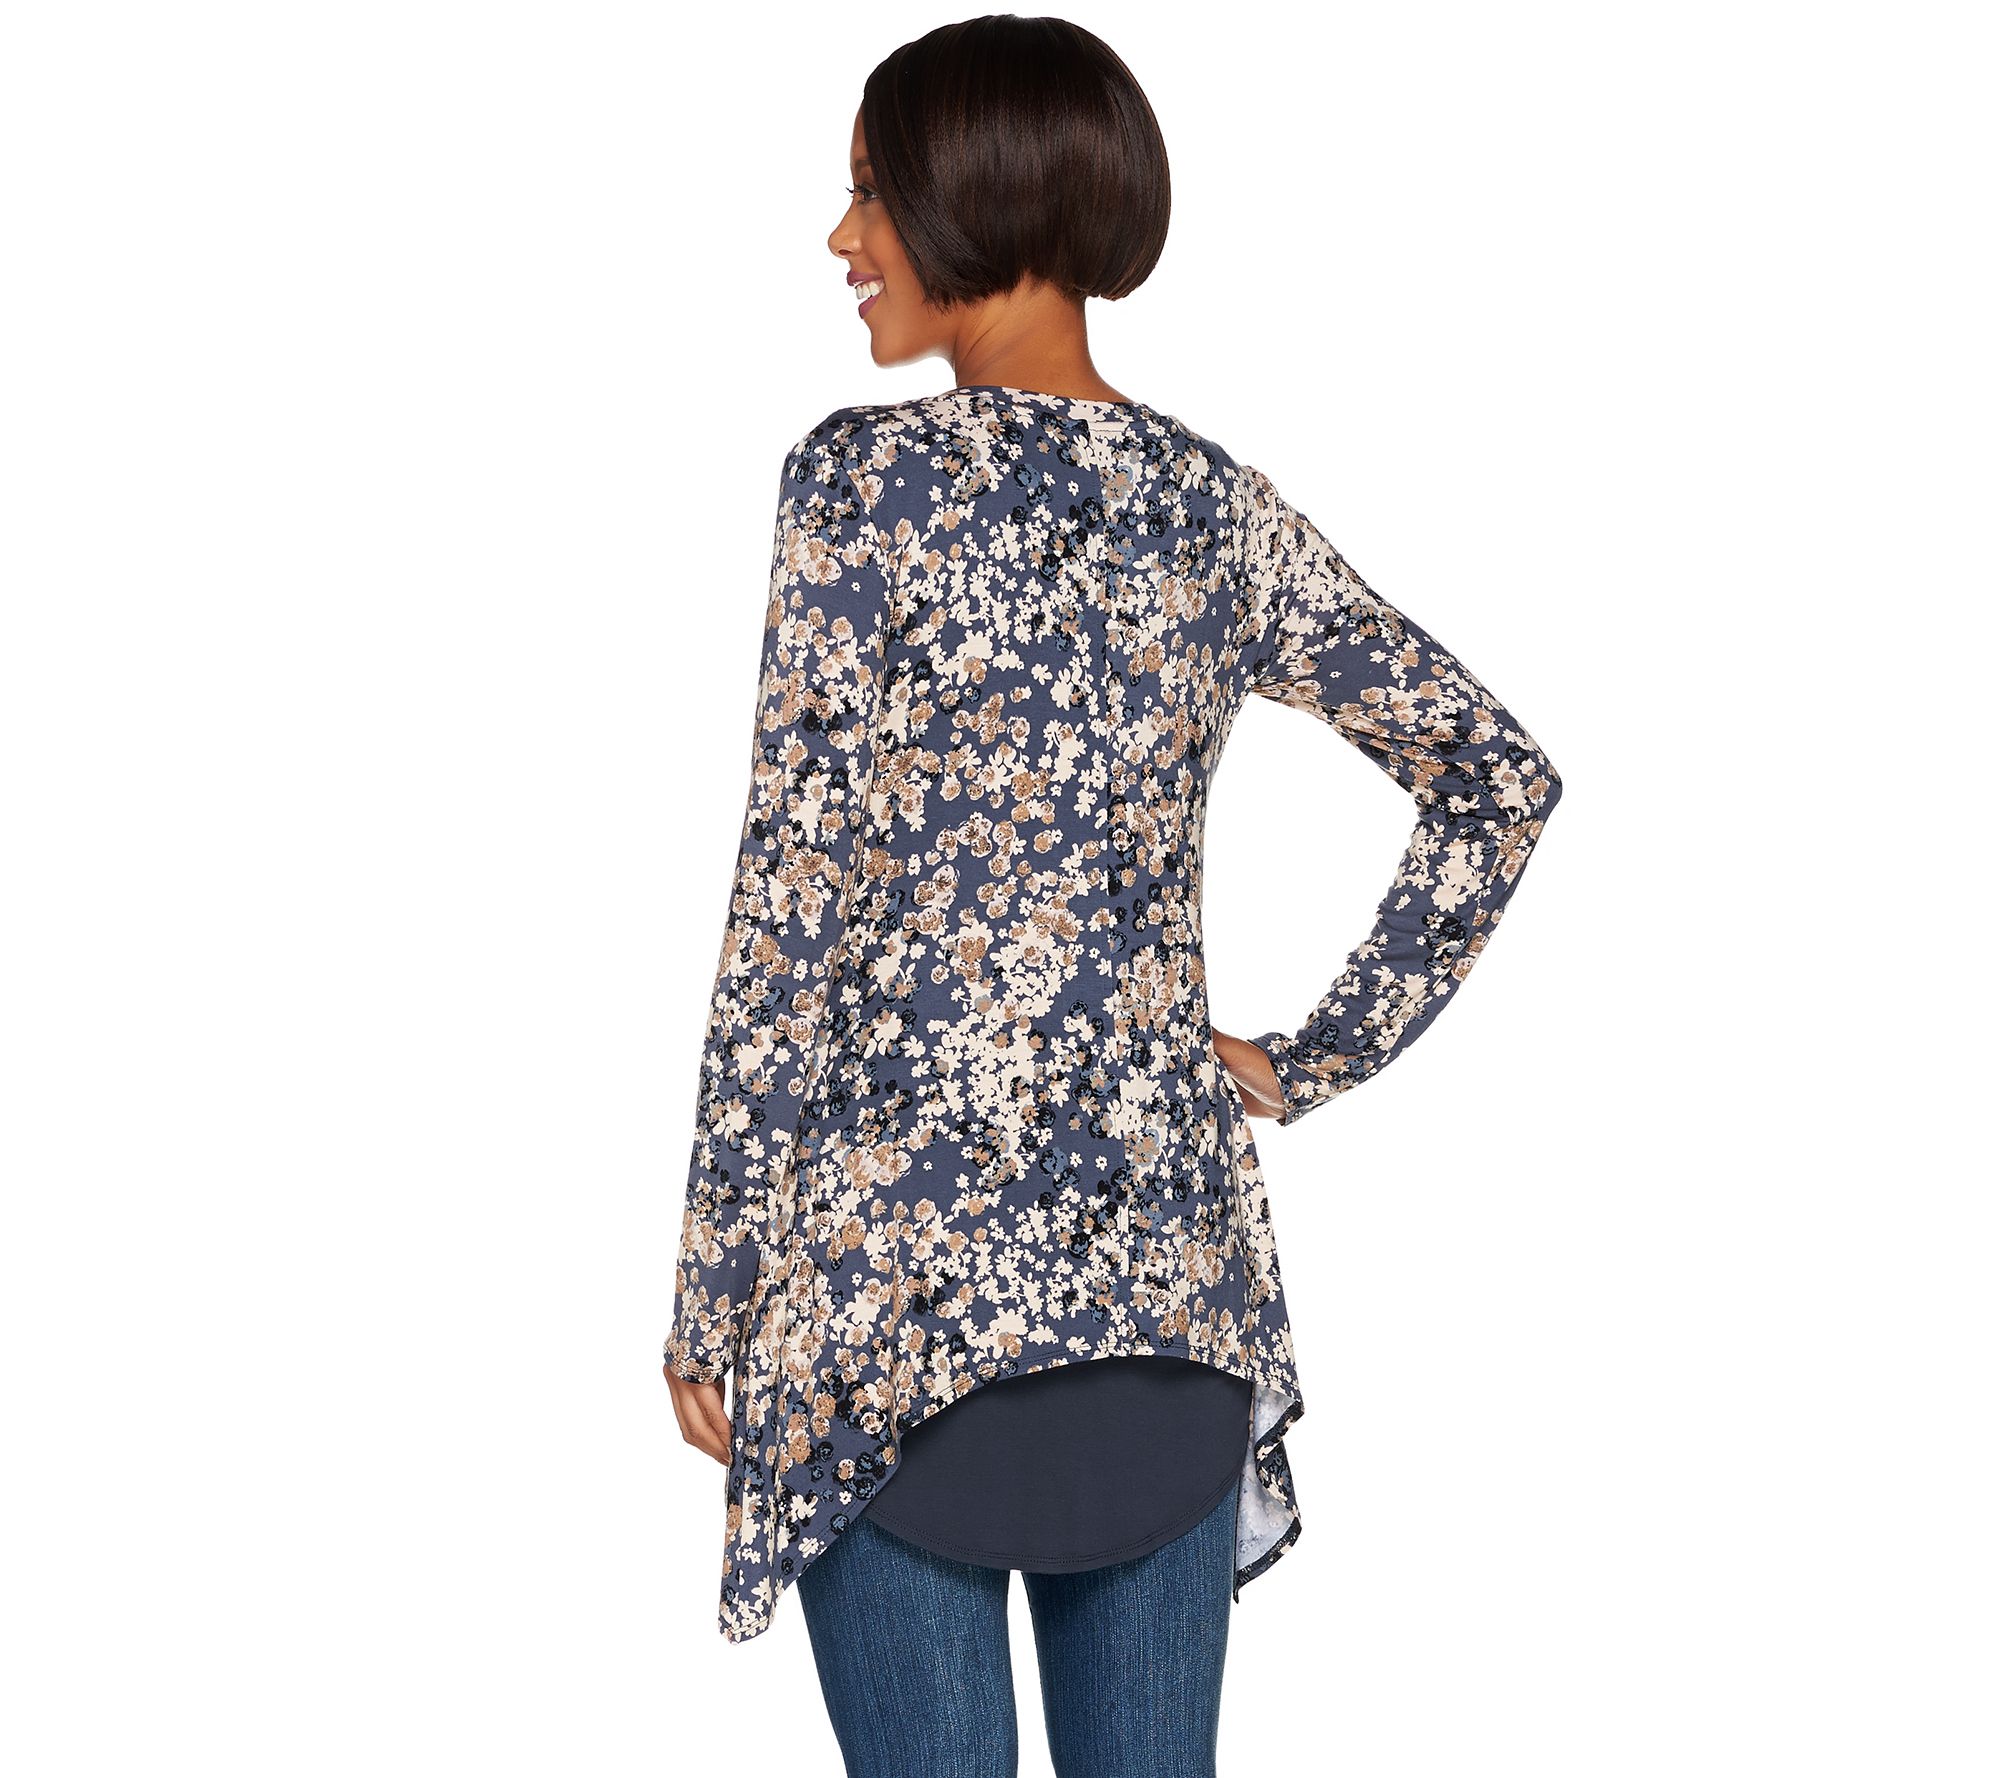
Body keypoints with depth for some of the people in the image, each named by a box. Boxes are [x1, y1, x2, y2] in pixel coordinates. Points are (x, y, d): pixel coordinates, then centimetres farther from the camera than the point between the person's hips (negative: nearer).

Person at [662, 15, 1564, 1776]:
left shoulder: (866, 477, -10)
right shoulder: (1218, 504, 6)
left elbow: (795, 909, -12)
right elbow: (1499, 772, 11)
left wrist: (712, 1290, -6)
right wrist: (1320, 1056, 12)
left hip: (899, 1268, -5)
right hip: (1169, 1267, 5)